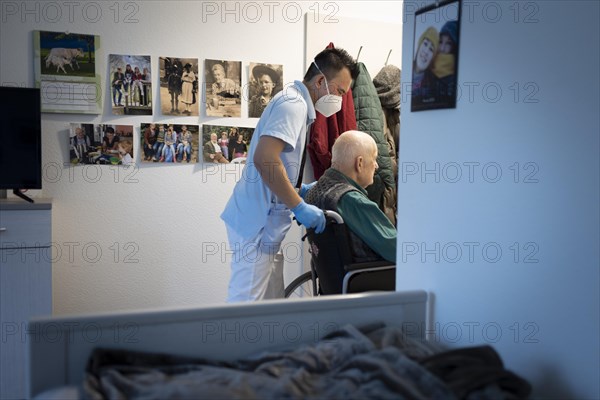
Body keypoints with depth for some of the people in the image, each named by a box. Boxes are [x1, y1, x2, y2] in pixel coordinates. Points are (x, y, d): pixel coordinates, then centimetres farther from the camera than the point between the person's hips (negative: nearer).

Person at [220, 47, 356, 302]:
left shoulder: (295, 103, 19)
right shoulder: (293, 103, -13)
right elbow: (264, 159, -28)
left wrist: (300, 190, 16)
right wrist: (299, 207, -22)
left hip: (261, 222, 10)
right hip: (257, 223, -10)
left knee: (272, 302, 14)